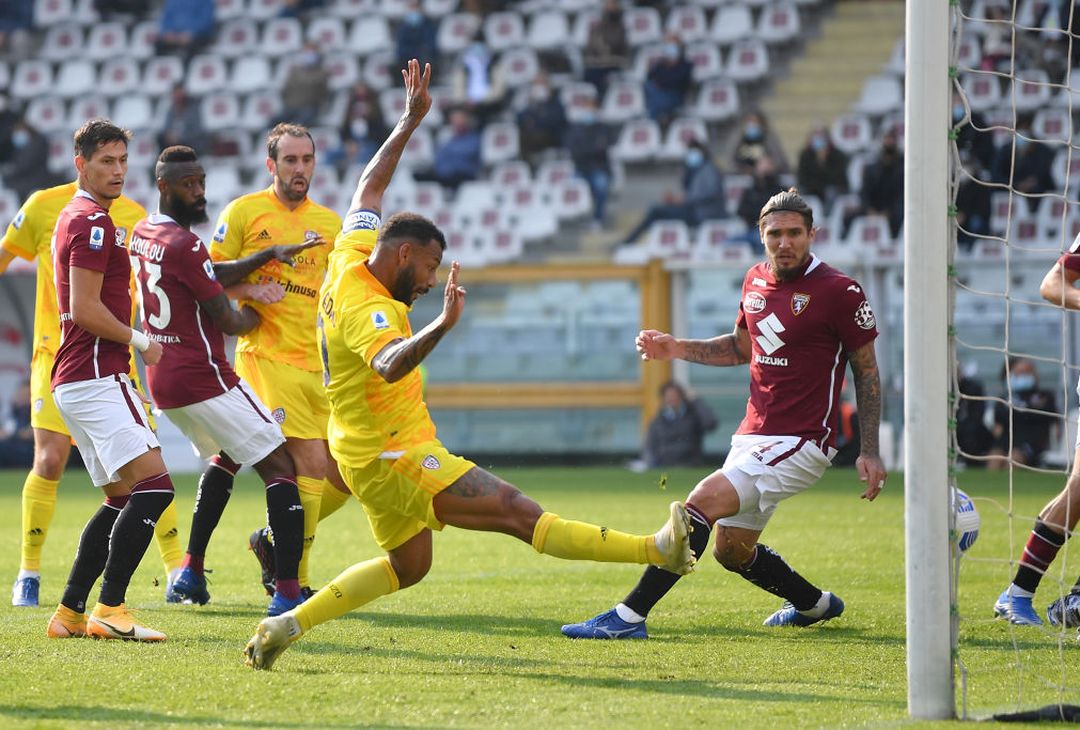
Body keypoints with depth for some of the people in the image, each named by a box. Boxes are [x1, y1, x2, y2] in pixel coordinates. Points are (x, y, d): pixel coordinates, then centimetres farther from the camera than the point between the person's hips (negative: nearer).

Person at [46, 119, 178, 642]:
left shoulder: (75, 218, 22)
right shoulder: (93, 222, -11)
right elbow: (86, 310, -18)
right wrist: (141, 342, -6)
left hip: (75, 381, 11)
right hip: (96, 378, -11)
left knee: (122, 498, 13)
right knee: (153, 484, -17)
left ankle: (70, 612, 10)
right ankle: (110, 608, -22)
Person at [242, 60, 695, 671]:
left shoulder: (352, 254, 3)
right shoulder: (369, 310, -24)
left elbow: (370, 188, 18)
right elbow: (389, 365, -45)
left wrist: (410, 122, 19)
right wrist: (443, 326, -58)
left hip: (370, 452, 11)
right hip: (393, 455, -11)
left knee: (409, 565, 23)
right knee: (517, 511, -17)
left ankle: (288, 625, 21)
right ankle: (658, 550, -25)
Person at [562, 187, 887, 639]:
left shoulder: (839, 292, -11)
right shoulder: (756, 281, 9)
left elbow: (867, 371, -5)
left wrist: (869, 452, -9)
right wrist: (677, 349, 10)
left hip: (801, 442, -8)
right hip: (753, 434, 8)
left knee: (704, 501, -23)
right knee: (731, 550, 13)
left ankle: (630, 615, -22)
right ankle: (815, 604, 40)